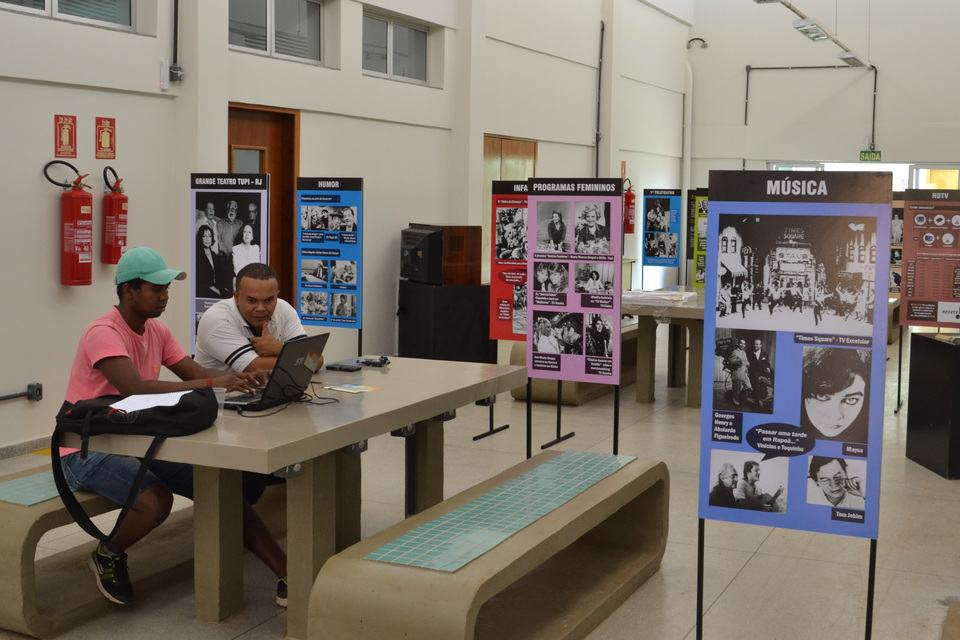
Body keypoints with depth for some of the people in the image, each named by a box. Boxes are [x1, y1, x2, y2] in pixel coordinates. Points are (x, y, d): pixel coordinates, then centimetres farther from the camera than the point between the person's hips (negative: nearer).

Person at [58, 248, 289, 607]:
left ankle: (288, 574, -8)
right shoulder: (104, 333, -20)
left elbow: (196, 372, 3)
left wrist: (242, 380, -19)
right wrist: (212, 384, -39)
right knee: (156, 499, -34)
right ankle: (108, 557, -1)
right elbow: (135, 389, -34)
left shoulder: (157, 331, 8)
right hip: (87, 452, -8)